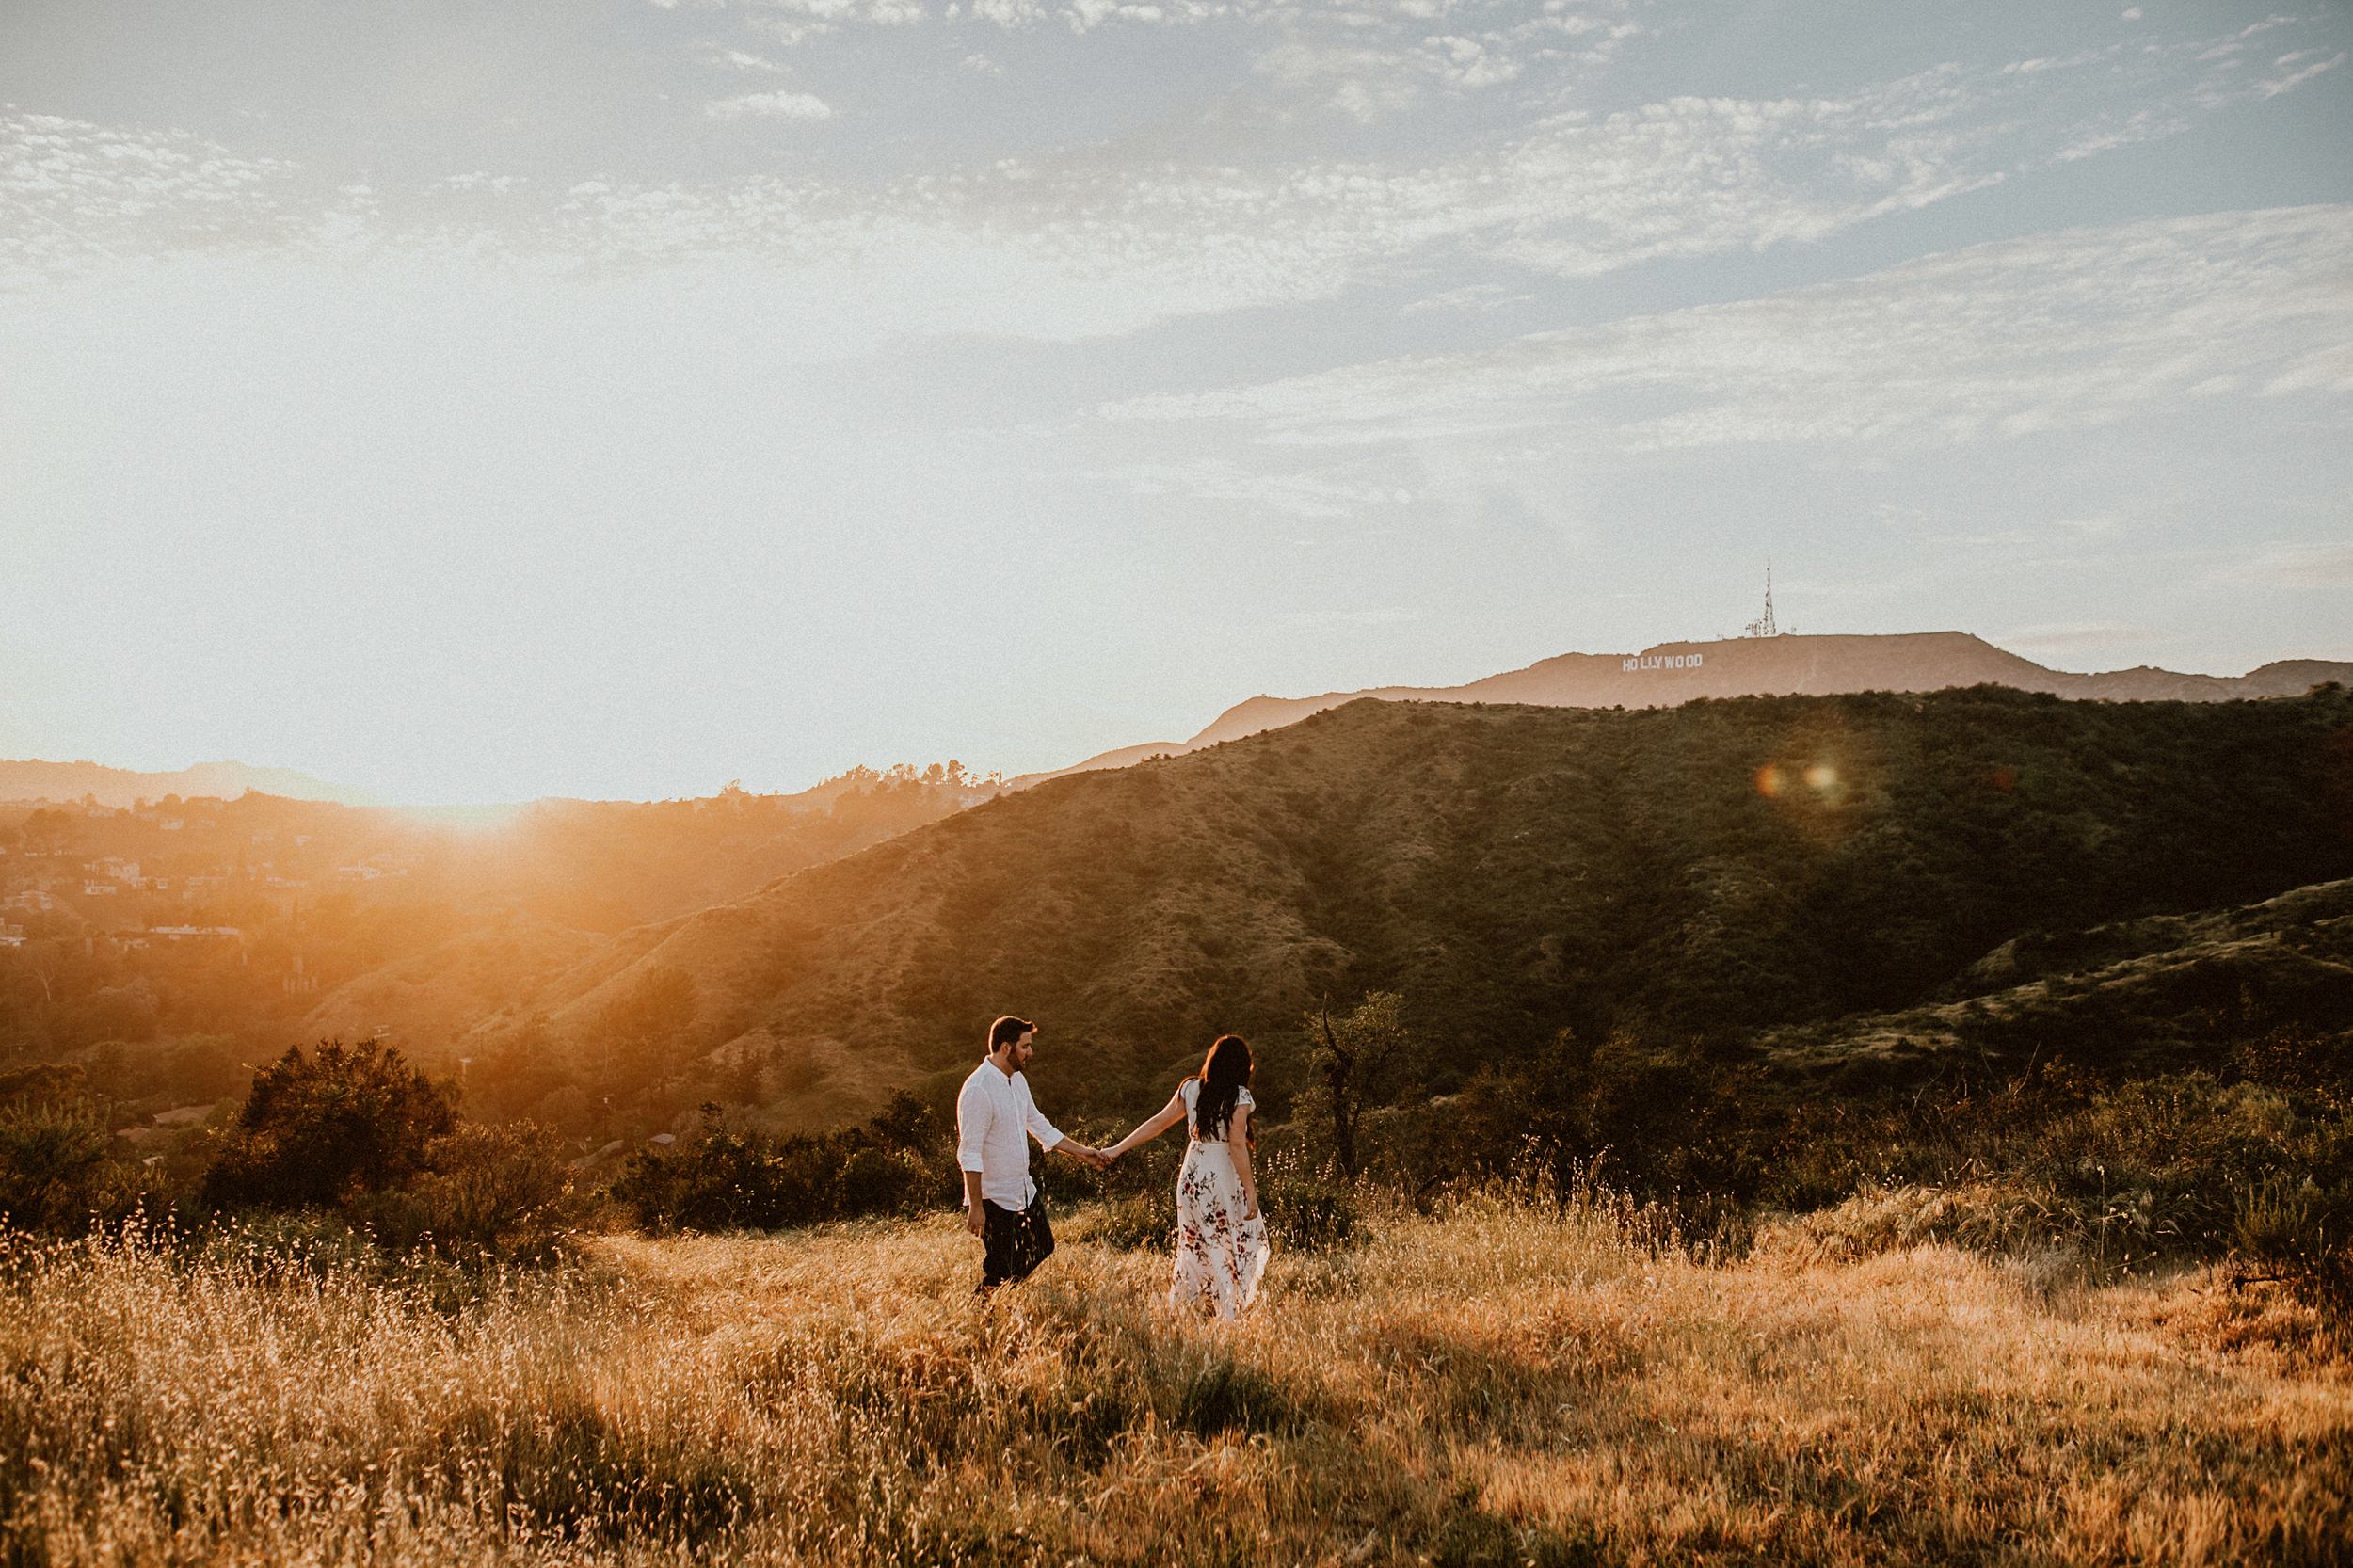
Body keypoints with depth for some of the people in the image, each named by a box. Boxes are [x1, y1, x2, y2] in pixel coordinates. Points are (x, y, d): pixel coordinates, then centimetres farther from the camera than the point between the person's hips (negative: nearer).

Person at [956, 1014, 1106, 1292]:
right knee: (998, 1272, -1)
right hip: (993, 1199, -9)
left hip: (1024, 1191, 9)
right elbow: (969, 1154, -23)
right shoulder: (978, 1090, -23)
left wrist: (1081, 1151, 16)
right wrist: (975, 1207, -23)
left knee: (1042, 1249, 19)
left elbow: (1038, 1125, 18)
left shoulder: (1018, 1081, 6)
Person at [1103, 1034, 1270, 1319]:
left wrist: (1117, 1149, 12)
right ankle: (1229, 1313, 6)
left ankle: (1182, 1308, 21)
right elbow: (1236, 1145, -17)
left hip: (1192, 1176, 5)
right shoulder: (1239, 1096, -12)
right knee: (1239, 1244, 7)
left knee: (1195, 1244, 17)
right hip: (1225, 1178, -5)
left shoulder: (1190, 1088, 4)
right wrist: (1251, 1192, -14)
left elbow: (1158, 1123, 6)